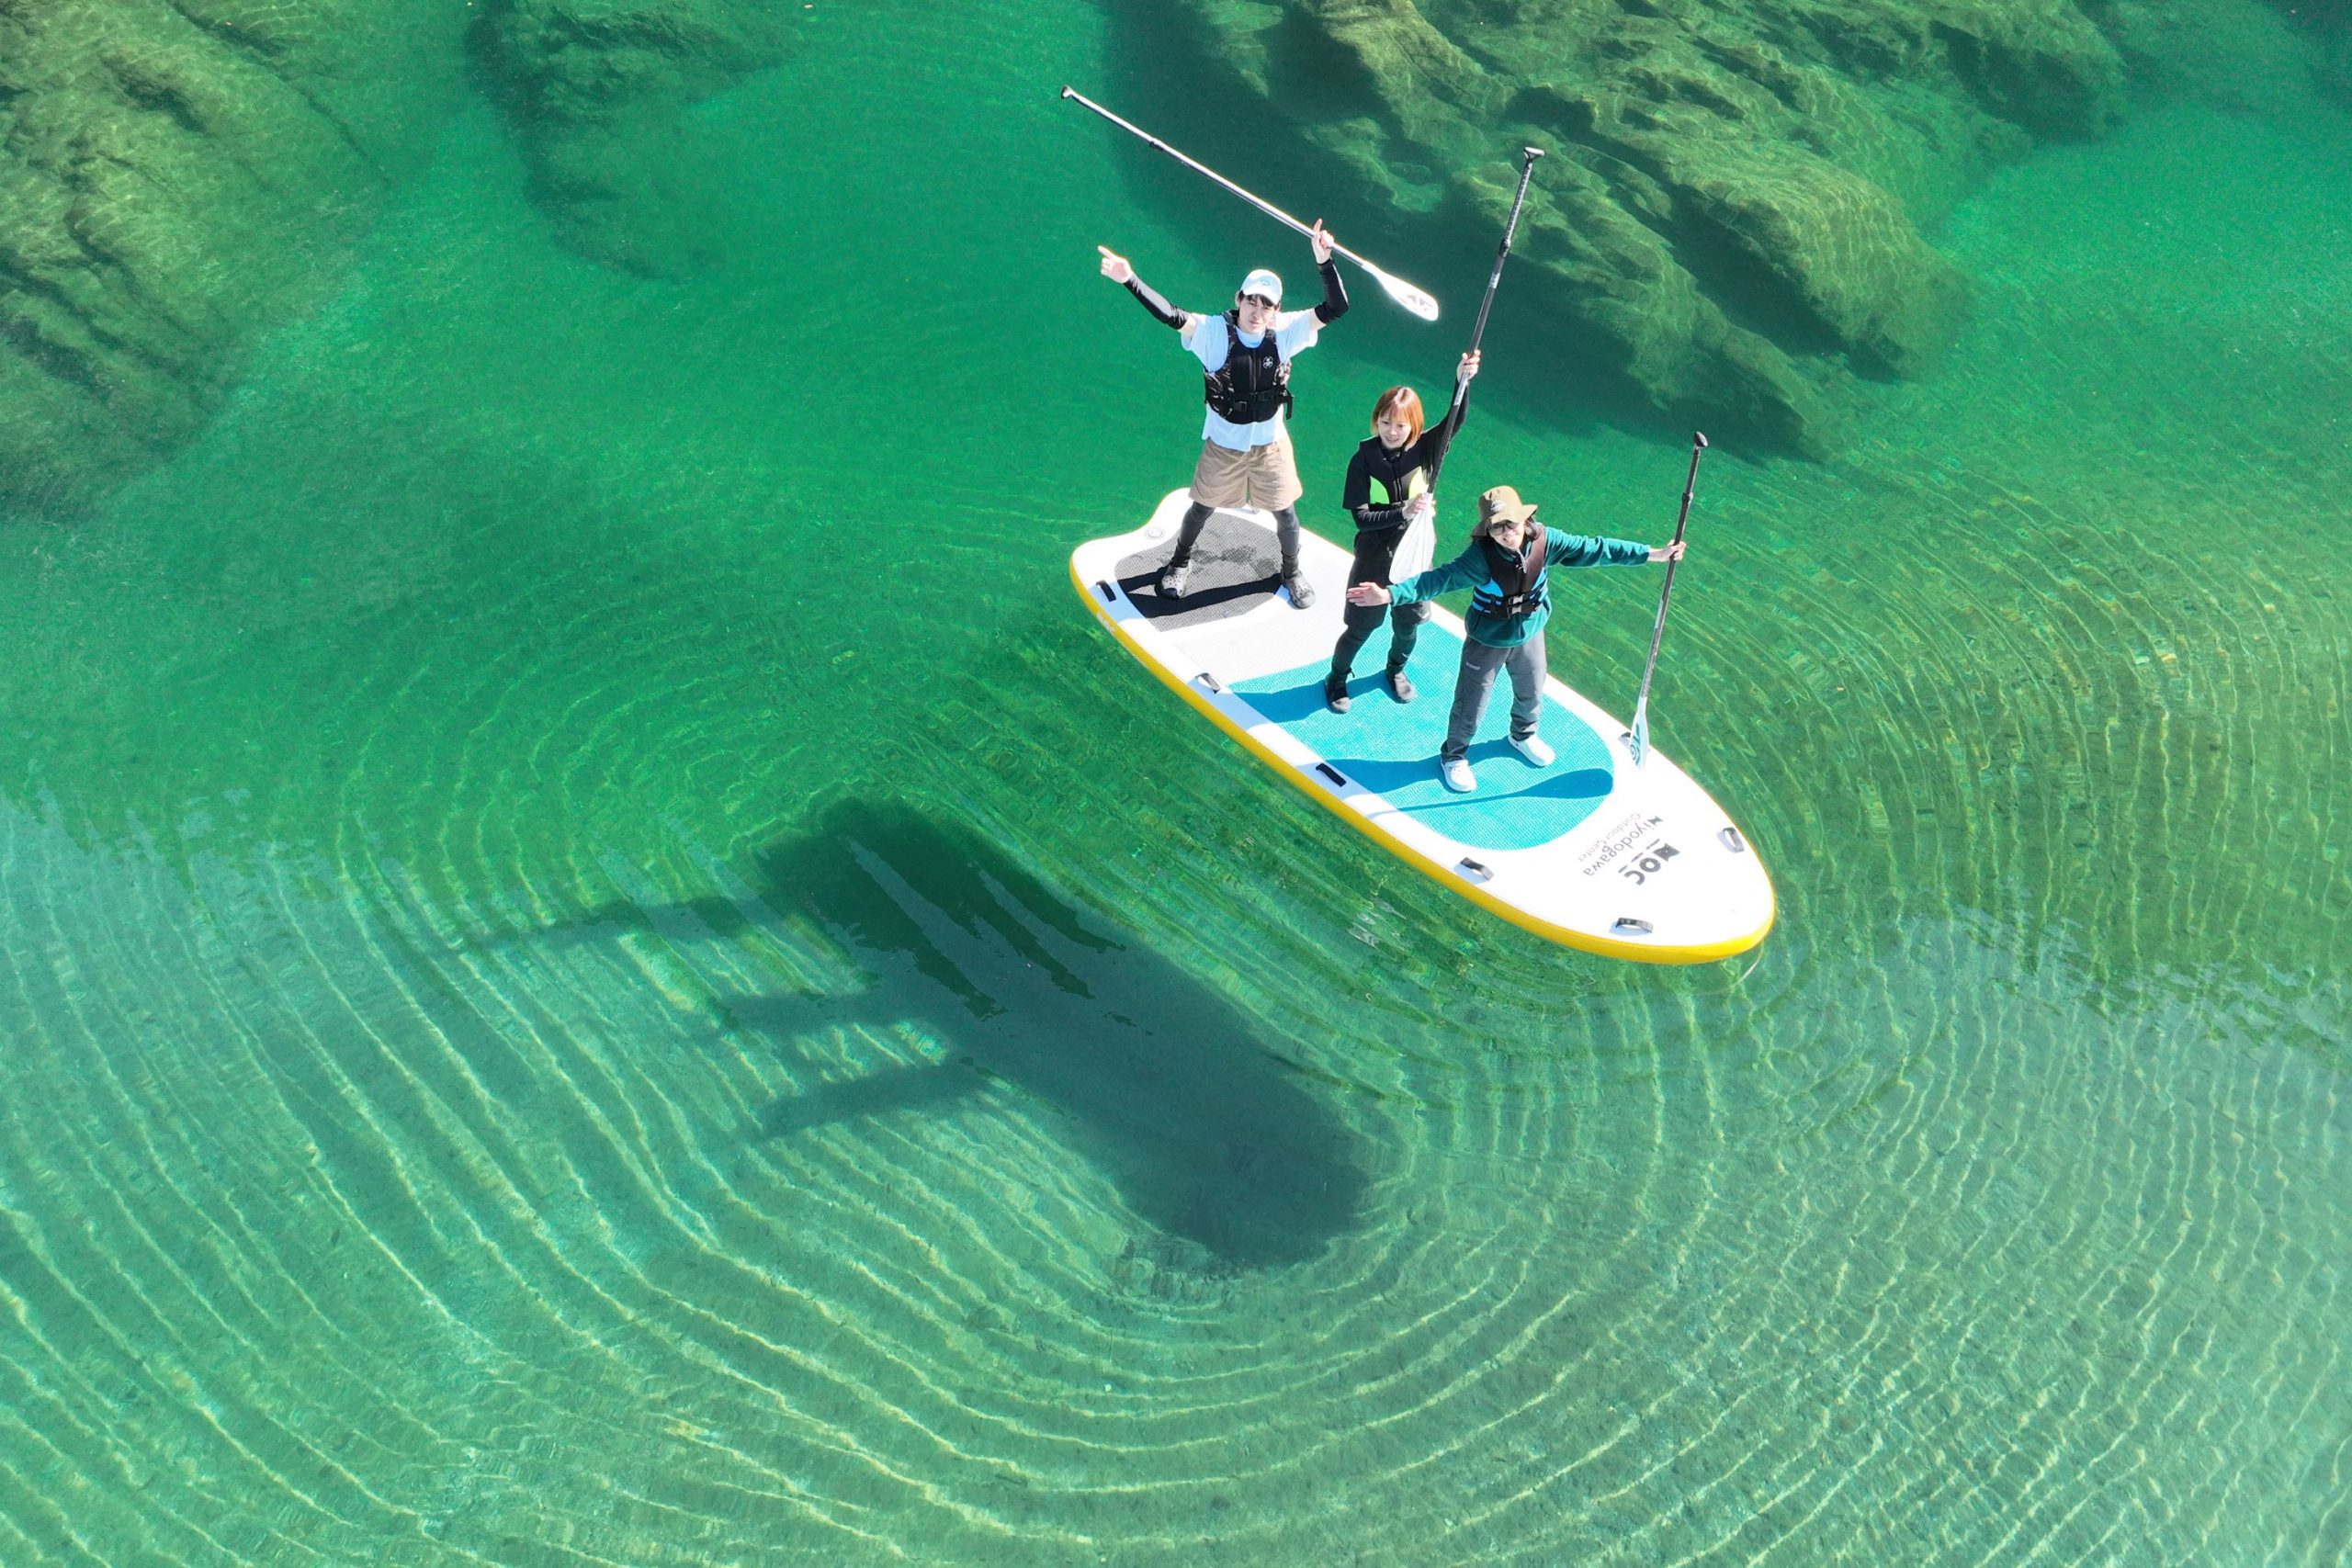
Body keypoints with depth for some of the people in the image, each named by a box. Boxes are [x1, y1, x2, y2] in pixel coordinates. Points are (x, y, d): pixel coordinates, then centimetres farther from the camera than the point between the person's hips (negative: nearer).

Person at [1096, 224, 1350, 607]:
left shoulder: (1285, 331, -16)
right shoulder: (1215, 331, -22)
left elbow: (1336, 308, -22)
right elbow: (1171, 316, -35)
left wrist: (1324, 262, -37)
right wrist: (1130, 280, -50)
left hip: (1270, 444, 1)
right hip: (1222, 445, -1)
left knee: (1285, 514, 16)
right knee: (1202, 508, 18)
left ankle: (1292, 571, 44)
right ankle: (1181, 562, 47)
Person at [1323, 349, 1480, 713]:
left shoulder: (1425, 450, -12)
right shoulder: (1364, 459, -16)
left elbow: (1454, 422, -30)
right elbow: (1360, 517, -19)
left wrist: (1462, 381, -46)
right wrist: (1403, 513, -33)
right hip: (1375, 559, -2)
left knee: (1408, 623, 21)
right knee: (1361, 628, 11)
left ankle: (1396, 669, 53)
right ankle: (1336, 679, 38)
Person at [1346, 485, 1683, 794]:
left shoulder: (1545, 540, -22)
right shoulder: (1481, 556, -32)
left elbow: (1594, 549, -15)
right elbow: (1439, 579, -38)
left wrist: (1653, 554, -13)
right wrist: (1389, 595, -51)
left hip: (1529, 637, 4)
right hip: (1486, 643, -4)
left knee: (1531, 695, 28)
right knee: (1470, 707, 9)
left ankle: (1523, 735, 61)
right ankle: (1453, 755, 39)